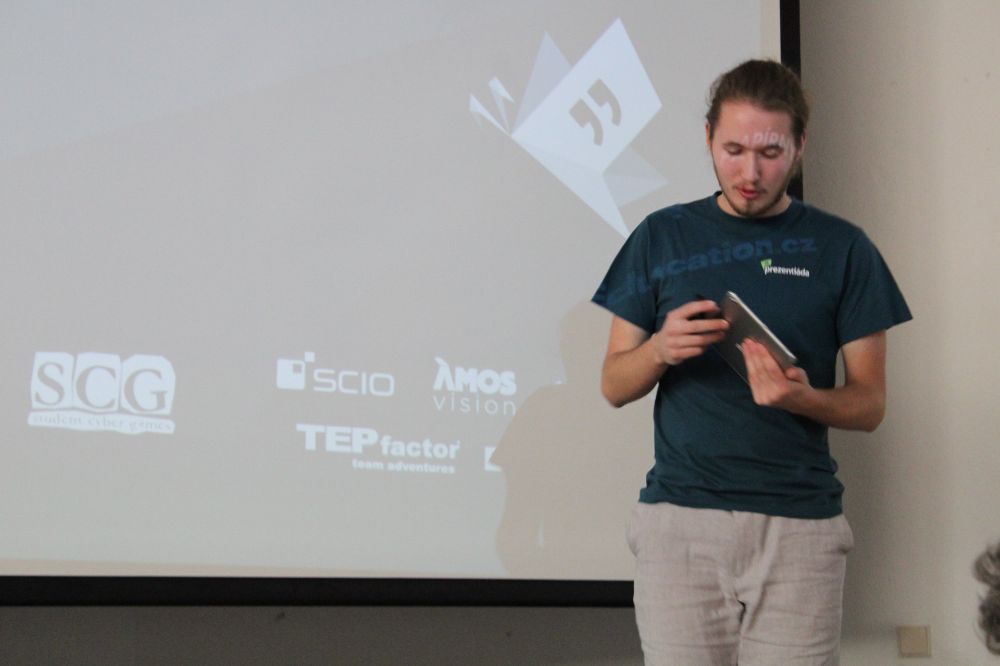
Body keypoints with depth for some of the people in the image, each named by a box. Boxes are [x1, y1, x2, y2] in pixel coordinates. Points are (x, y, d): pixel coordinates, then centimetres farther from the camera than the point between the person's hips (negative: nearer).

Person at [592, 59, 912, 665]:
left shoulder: (841, 248, 5)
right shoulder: (663, 237, 9)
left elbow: (870, 403, 5)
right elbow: (614, 384, 10)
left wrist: (802, 396, -16)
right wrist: (660, 349, -12)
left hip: (800, 528, -1)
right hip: (680, 521, 1)